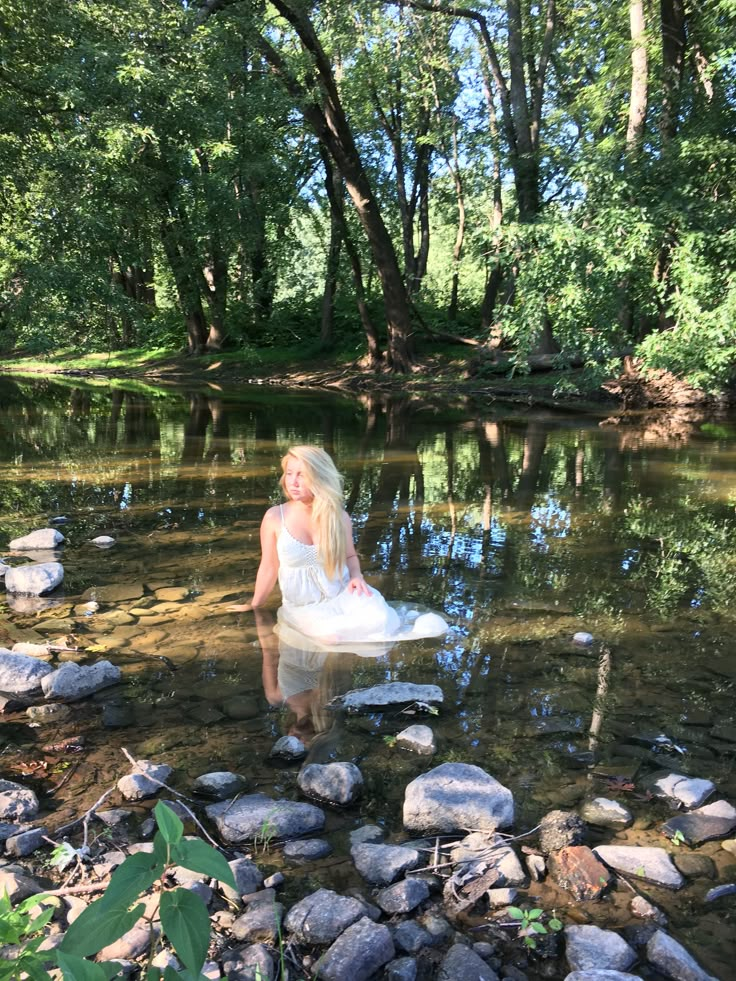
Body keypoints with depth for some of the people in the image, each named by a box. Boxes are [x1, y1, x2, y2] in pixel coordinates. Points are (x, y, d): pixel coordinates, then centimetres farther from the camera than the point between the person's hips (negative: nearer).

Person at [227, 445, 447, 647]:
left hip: (342, 594, 0)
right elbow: (269, 567, 3)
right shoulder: (275, 517, -9)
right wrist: (254, 606, 11)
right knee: (332, 634, -34)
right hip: (304, 607, 0)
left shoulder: (339, 516, -4)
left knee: (378, 618, -33)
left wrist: (357, 576, -8)